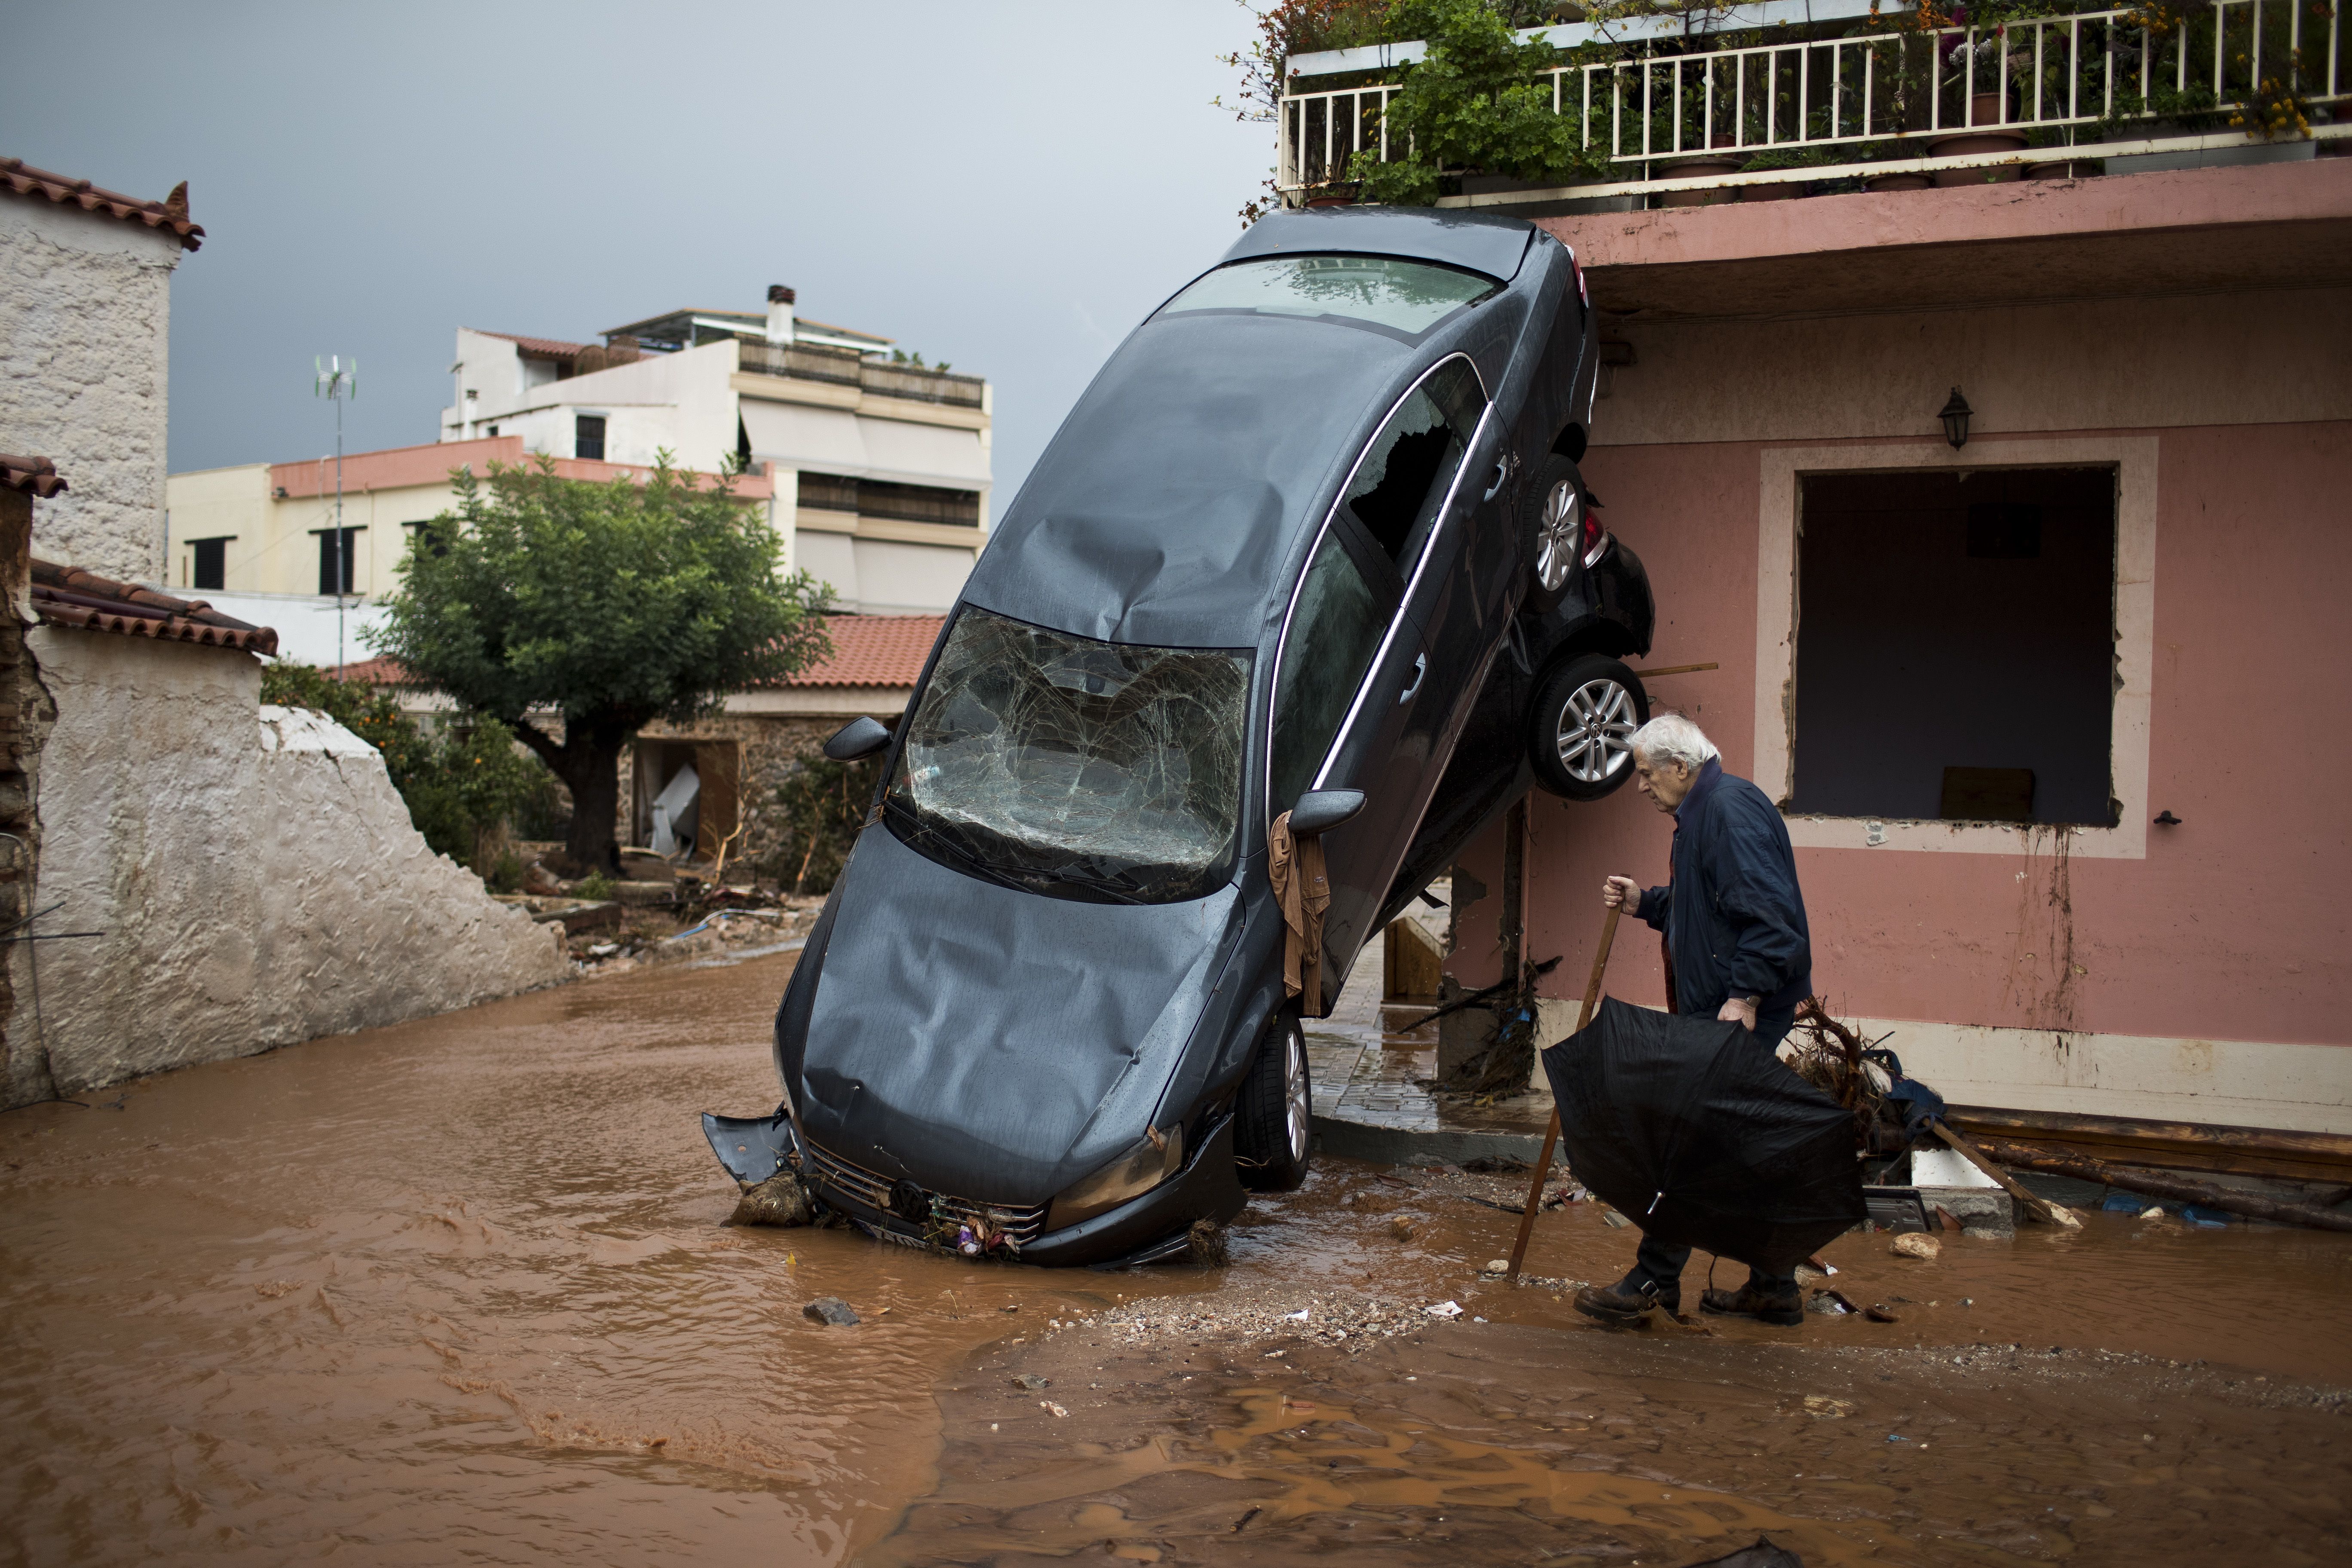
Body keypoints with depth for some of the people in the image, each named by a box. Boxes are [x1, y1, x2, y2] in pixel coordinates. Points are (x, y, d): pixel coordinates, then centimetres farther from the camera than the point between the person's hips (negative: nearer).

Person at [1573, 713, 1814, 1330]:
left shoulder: (1732, 810, -16)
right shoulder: (1704, 811, 18)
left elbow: (1770, 912, -24)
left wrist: (1745, 995, -28)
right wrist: (1644, 902, 16)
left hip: (1737, 1013, -11)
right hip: (1721, 1009, 11)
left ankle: (1655, 1280, 3)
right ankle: (1773, 1289, 21)